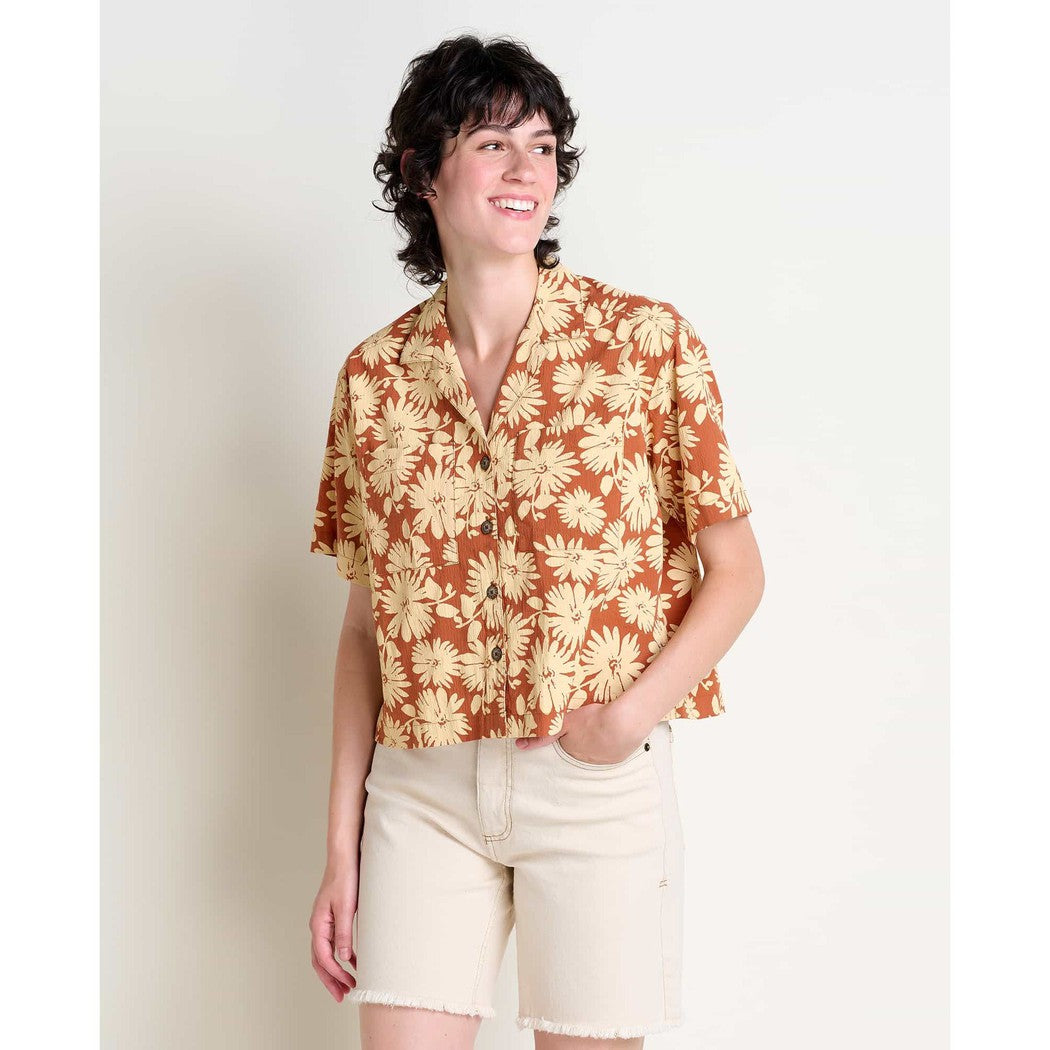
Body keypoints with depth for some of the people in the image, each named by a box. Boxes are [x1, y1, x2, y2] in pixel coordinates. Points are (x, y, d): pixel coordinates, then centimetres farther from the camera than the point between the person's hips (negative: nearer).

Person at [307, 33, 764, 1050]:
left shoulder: (646, 341, -3)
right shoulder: (374, 375, 4)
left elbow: (736, 573, 0)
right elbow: (365, 622, 7)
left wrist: (637, 708, -16)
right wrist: (342, 847, 6)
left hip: (600, 785, -2)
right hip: (423, 789, 2)